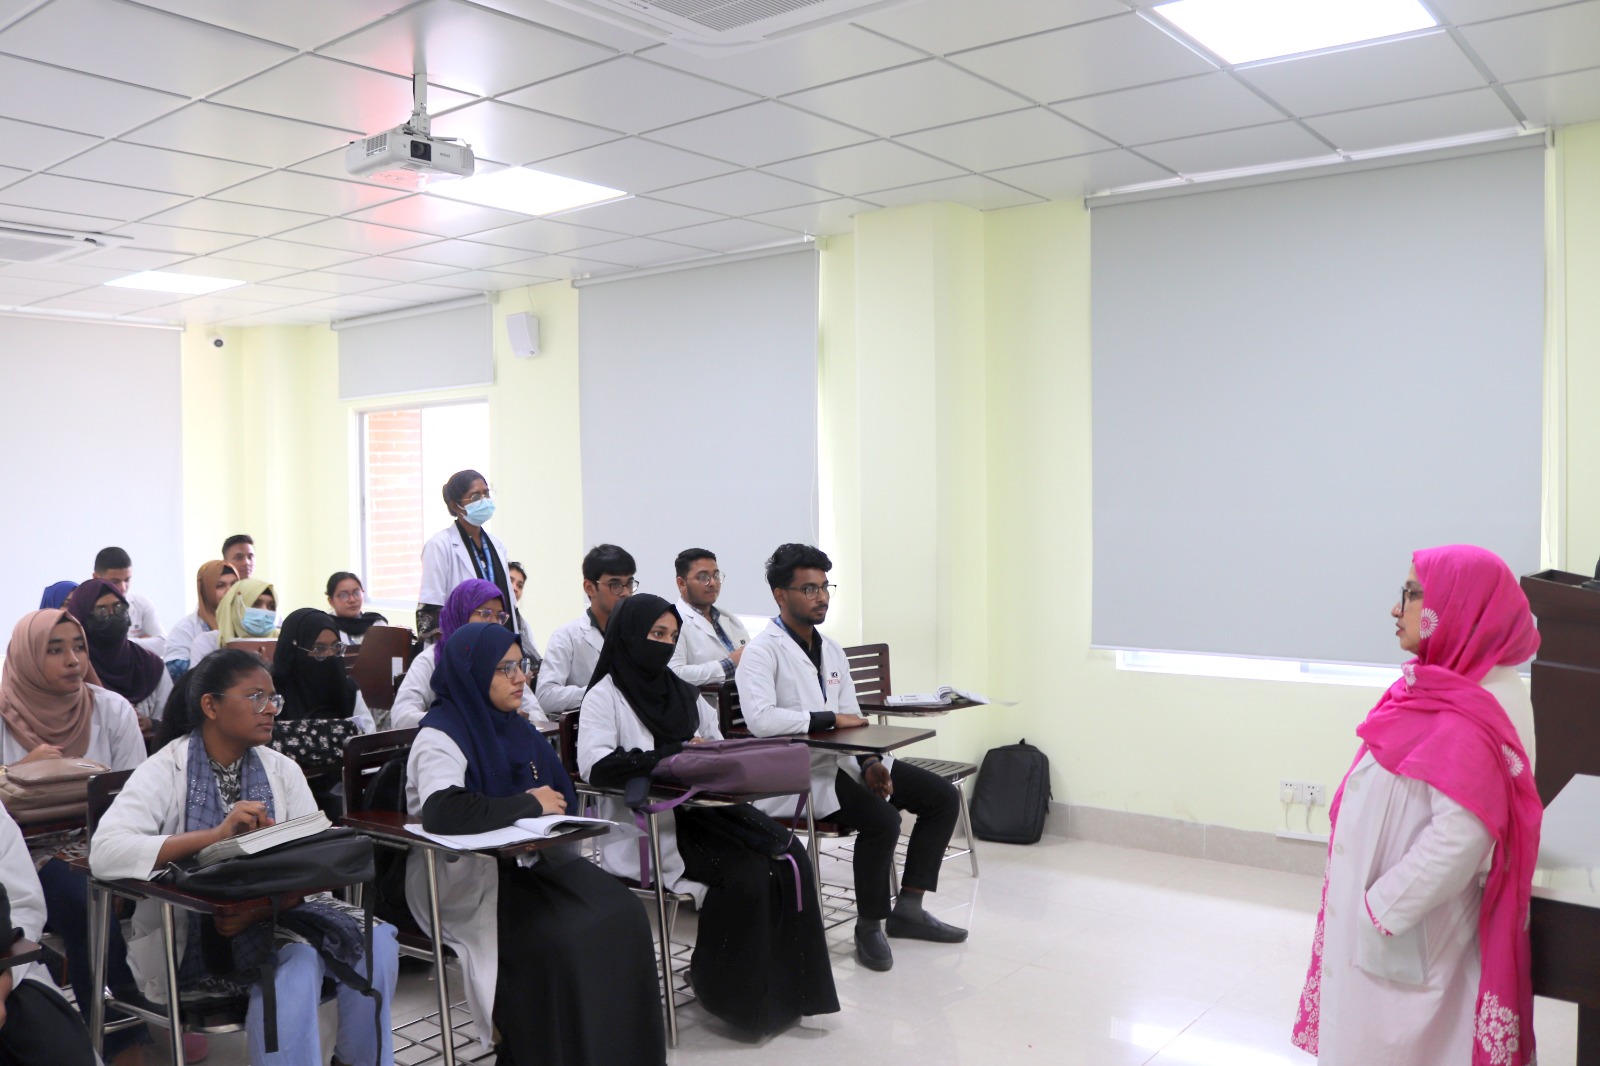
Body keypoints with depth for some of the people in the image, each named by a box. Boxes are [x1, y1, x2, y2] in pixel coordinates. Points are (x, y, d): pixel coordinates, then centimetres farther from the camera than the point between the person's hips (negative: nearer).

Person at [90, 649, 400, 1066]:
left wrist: (261, 907, -22)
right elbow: (104, 852, -22)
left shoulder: (283, 770, 8)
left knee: (375, 941, -20)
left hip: (272, 917, 4)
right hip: (194, 936, -4)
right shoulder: (166, 770, -5)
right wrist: (218, 834, -32)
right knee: (298, 959, -31)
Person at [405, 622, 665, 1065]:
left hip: (528, 860, 7)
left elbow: (561, 798, 15)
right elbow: (442, 811, -31)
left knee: (622, 915, -13)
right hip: (464, 876, -7)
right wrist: (529, 805, -20)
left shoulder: (516, 728, 9)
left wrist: (550, 811, -8)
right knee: (563, 937, -27)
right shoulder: (440, 736, -12)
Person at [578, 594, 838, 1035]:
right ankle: (732, 993, -5)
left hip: (702, 808, 7)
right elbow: (595, 765, -19)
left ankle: (783, 986, -7)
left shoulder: (681, 691, 18)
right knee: (747, 874, -25)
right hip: (649, 829, -6)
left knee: (788, 854, -16)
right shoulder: (606, 696, -3)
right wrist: (678, 754, -22)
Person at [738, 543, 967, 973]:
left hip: (844, 760, 9)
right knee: (882, 819, -30)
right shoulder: (762, 652, -11)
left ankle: (908, 909, 8)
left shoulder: (832, 650, 14)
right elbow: (760, 719, -27)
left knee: (943, 797, 1)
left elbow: (851, 720, 14)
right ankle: (869, 926, -7)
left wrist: (870, 763, -6)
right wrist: (829, 719, -21)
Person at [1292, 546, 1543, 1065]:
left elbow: (1458, 838, -29)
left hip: (1409, 934, -8)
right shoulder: (1447, 684, 4)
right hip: (1384, 911, 8)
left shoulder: (1472, 717, -26)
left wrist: (1384, 910, -20)